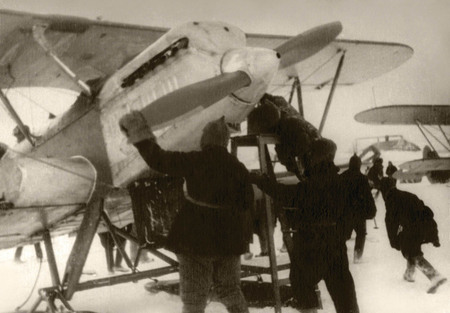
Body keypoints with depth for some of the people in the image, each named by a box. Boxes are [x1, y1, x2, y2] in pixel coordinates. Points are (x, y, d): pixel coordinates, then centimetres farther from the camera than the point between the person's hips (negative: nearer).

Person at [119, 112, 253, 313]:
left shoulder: (193, 161, -11)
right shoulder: (238, 168, 1)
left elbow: (157, 159, -10)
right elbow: (247, 205, 4)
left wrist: (139, 133, 0)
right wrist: (244, 237, 14)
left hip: (196, 238, -4)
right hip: (228, 238, 4)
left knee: (193, 297, 7)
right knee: (230, 291, 20)